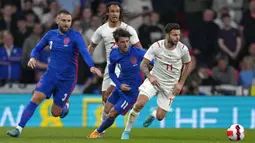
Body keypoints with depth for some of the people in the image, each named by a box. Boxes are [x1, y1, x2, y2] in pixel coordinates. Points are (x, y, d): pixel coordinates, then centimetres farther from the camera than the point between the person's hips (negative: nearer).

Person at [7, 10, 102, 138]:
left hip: (67, 79, -3)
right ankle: (19, 129, -16)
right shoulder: (50, 35, 2)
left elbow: (84, 52, -26)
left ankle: (65, 105, 40)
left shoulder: (75, 36, -11)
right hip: (50, 75, 3)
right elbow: (37, 48, 13)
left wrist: (92, 67, -44)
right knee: (36, 98, -19)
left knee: (55, 113, 4)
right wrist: (32, 58, -10)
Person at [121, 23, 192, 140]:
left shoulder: (182, 49, -12)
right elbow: (143, 64, -10)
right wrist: (149, 76, -29)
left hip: (170, 86, 1)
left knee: (160, 117, -2)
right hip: (154, 80, -1)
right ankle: (127, 131, -4)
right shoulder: (156, 46, -15)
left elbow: (188, 64, 7)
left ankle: (153, 115, 39)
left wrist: (181, 83, 2)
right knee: (139, 103, -23)